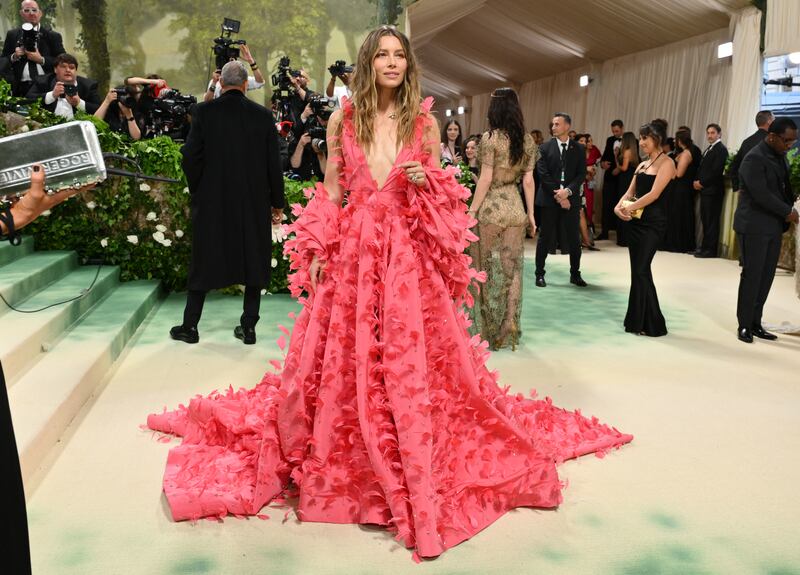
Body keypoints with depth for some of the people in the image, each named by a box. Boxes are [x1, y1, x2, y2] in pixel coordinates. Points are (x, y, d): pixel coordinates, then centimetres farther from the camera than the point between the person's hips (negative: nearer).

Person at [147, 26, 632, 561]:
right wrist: (318, 251, 0)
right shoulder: (343, 120, 7)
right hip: (351, 250, 1)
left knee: (410, 361, -1)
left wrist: (424, 181, -11)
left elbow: (442, 194, 11)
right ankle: (345, 457, 23)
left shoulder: (424, 122, 6)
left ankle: (419, 468, 14)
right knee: (343, 359, 3)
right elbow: (332, 191, 8)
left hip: (409, 254, -1)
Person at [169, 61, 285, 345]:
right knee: (253, 262, 11)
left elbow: (190, 156, -7)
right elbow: (274, 163, -2)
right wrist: (277, 203, 7)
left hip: (212, 200, 0)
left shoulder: (204, 112, -6)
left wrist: (197, 191, 9)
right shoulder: (263, 115, -4)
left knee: (204, 262, 11)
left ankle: (190, 326, 19)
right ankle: (249, 327, 15)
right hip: (254, 202, 0)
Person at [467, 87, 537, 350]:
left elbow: (485, 179, -13)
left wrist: (471, 211, -8)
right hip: (515, 207, 4)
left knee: (486, 268, 9)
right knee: (512, 268, 8)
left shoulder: (491, 137, -10)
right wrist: (531, 213, 12)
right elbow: (528, 180, 6)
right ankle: (509, 328, 9)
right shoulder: (527, 140, 5)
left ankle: (487, 328, 17)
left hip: (490, 208, -4)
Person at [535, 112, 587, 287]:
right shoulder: (545, 147, 1)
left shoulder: (579, 149, 6)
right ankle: (539, 274, 13)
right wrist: (557, 196, -11)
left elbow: (581, 174, 0)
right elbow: (543, 174, -5)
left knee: (574, 238, 5)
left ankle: (575, 274, 18)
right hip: (549, 199, -1)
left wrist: (567, 191, -15)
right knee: (545, 237, 3)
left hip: (571, 198, 1)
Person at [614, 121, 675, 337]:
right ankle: (638, 321, 17)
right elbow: (630, 192, 13)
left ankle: (651, 324, 3)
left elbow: (654, 194, -17)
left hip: (652, 222, -8)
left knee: (641, 271, -8)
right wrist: (619, 206, -6)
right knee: (639, 271, 9)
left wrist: (630, 208, -14)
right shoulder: (642, 165, 16)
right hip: (636, 221, 8)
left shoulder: (666, 163, -8)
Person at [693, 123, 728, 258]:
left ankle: (710, 249, -2)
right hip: (705, 189, 9)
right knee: (705, 219, 11)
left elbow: (716, 171, -18)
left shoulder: (721, 149, -9)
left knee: (711, 220, -5)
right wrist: (697, 181, 2)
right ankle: (705, 246, 16)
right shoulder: (708, 149, 20)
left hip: (713, 190, -9)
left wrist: (702, 182, -14)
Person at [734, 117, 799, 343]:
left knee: (766, 276, 8)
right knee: (752, 276, -1)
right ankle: (744, 325, 9)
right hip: (755, 227, -8)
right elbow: (761, 195, -20)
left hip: (774, 226, 8)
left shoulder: (780, 156, 12)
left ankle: (755, 323, 16)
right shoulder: (754, 159, -15)